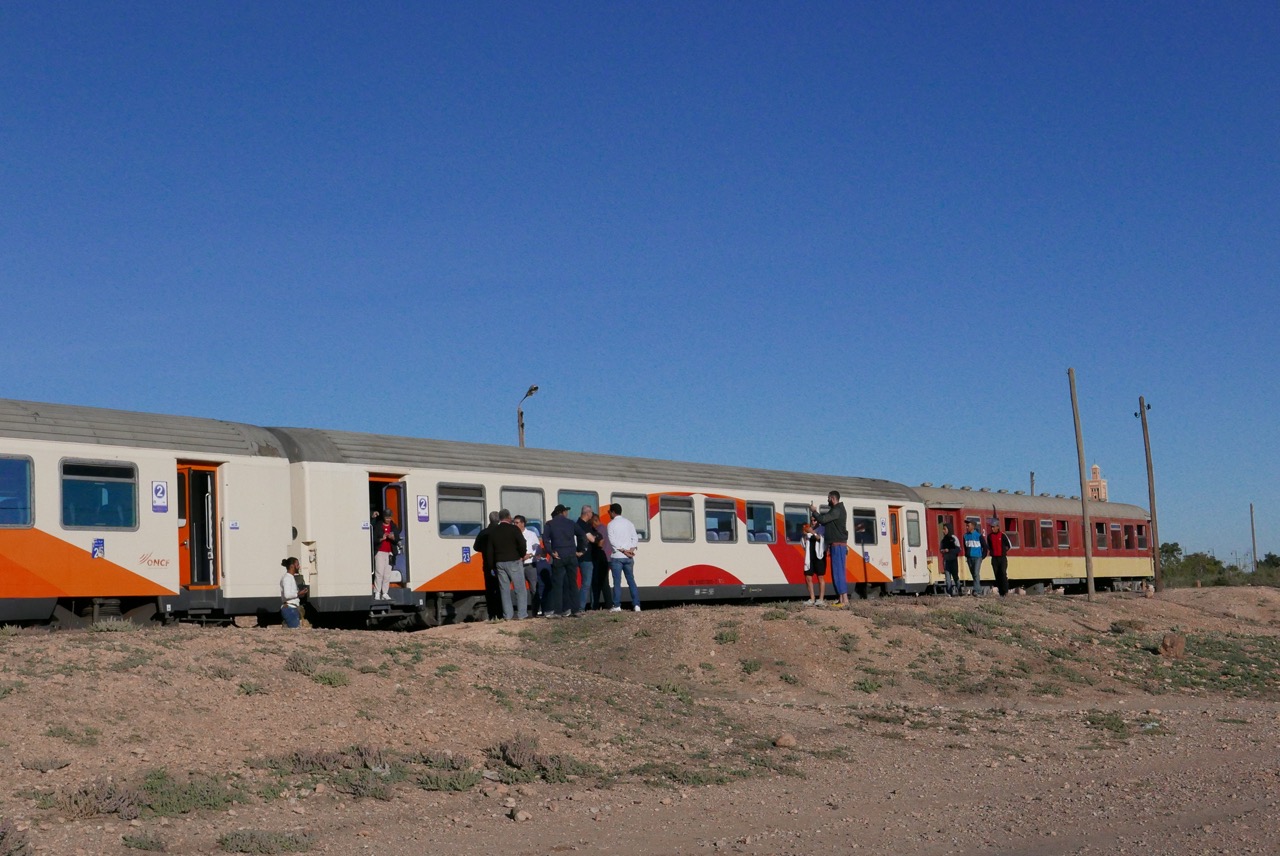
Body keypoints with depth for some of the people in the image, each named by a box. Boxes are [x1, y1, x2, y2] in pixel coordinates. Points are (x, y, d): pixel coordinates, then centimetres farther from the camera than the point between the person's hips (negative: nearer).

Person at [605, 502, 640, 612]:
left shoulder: (611, 524, -3)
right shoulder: (629, 523, 11)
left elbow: (613, 541, -11)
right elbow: (635, 538, 3)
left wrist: (623, 551, -9)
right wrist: (631, 550, -5)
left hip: (616, 557, -4)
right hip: (628, 557, 4)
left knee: (617, 582, -2)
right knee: (631, 580, 6)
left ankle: (617, 606, -4)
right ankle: (636, 605, 0)